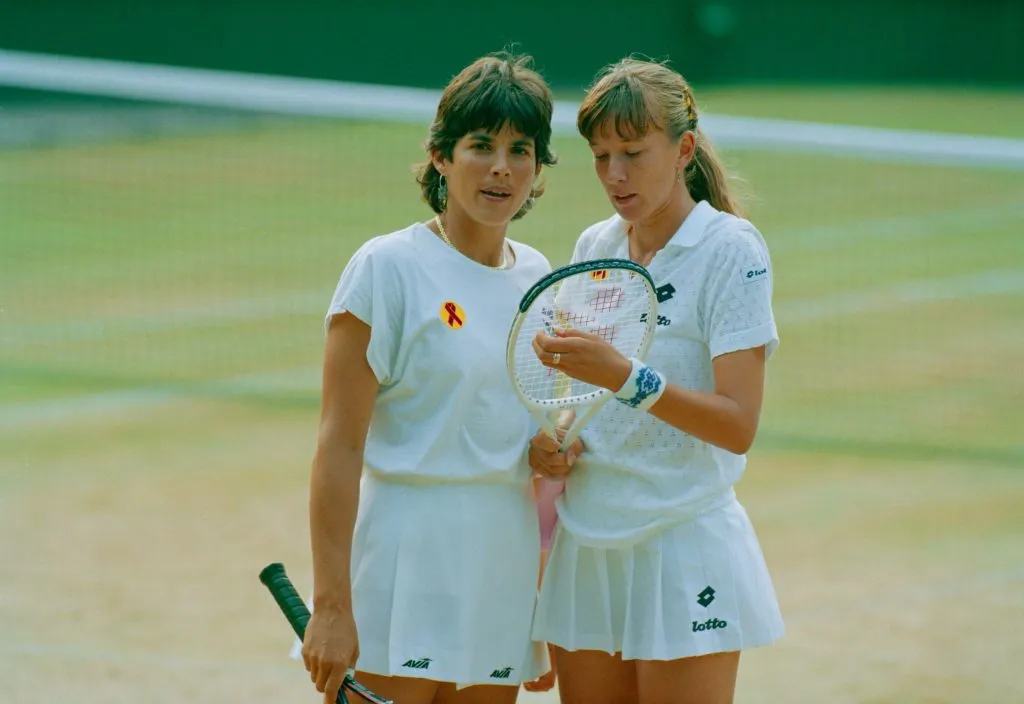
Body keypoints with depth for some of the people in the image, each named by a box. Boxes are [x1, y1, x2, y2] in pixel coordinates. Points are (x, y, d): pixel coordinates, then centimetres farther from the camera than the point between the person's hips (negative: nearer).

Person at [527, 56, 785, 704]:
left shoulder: (731, 249, -10)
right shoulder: (593, 248, 8)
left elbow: (738, 425, -18)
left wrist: (624, 377, -31)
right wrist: (547, 444, -1)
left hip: (685, 552, -6)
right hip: (586, 547, 6)